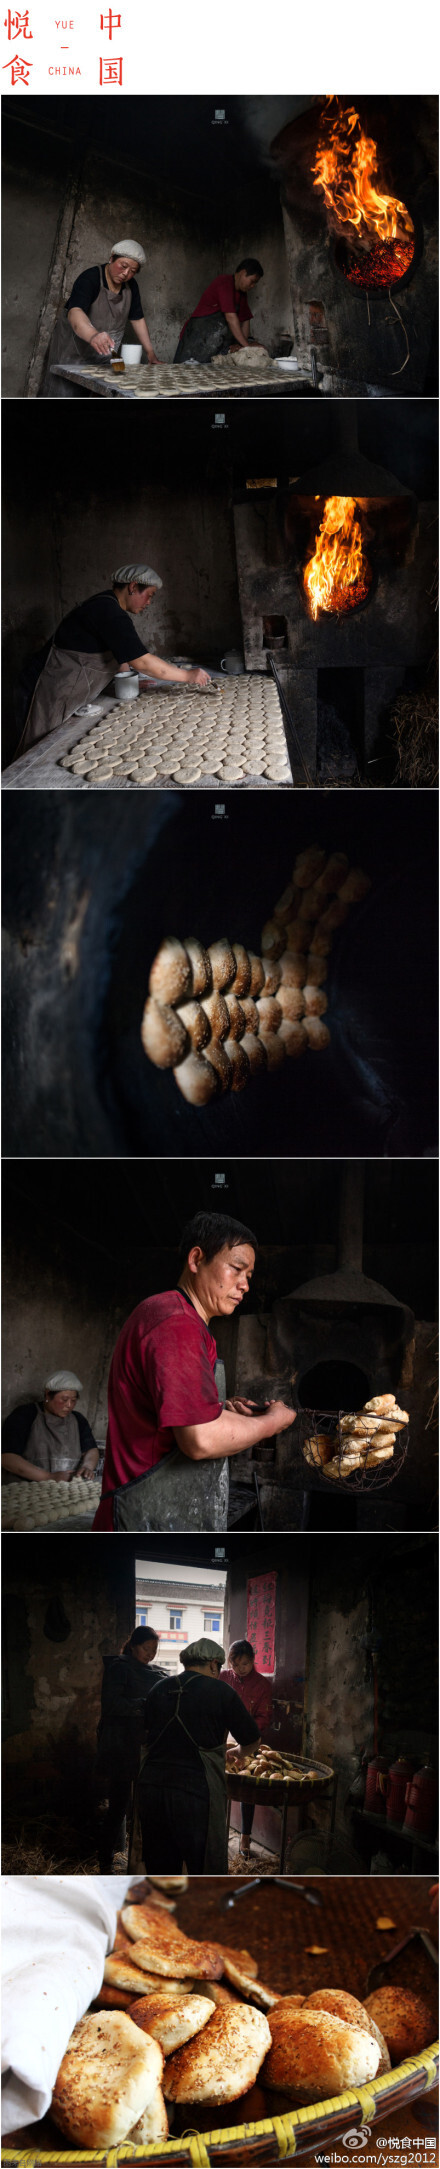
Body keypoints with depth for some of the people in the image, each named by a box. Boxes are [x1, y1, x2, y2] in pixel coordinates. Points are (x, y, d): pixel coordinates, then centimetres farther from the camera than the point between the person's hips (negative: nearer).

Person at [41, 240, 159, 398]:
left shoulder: (131, 286, 3)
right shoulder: (89, 279, -20)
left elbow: (137, 319, 13)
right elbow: (75, 312, -37)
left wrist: (151, 354, 7)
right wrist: (93, 336, -57)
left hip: (104, 358, 6)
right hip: (73, 353, -6)